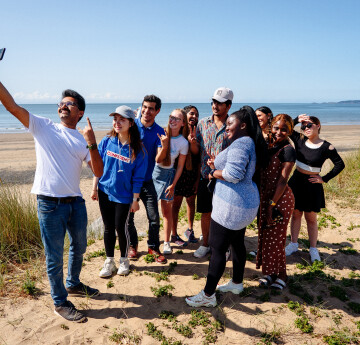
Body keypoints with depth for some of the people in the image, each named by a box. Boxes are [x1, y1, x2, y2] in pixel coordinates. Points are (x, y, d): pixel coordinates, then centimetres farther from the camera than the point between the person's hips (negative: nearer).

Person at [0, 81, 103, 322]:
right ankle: (60, 303, 23)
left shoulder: (83, 140, 7)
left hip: (75, 202, 4)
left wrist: (92, 143, -15)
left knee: (79, 247, 21)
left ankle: (73, 284, 46)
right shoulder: (43, 127, 2)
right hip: (50, 203, -4)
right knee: (55, 255, 6)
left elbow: (98, 172, -4)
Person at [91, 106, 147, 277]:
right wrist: (94, 188, 7)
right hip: (105, 192, 3)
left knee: (120, 227, 3)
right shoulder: (106, 141, -2)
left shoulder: (137, 149, -9)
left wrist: (135, 200, -5)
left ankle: (124, 260, 26)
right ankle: (109, 262, 26)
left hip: (123, 195, -2)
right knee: (108, 228, 10)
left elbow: (138, 177, -6)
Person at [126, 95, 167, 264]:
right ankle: (132, 245, 31)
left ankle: (153, 247, 22)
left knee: (154, 218, 0)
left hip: (147, 181, 0)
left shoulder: (159, 132, -2)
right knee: (128, 217, 9)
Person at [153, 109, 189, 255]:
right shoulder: (162, 134, -7)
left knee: (167, 210, 1)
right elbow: (158, 160, -10)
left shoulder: (183, 143, -8)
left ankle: (166, 242, 11)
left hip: (167, 174, -1)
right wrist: (164, 146, -27)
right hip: (154, 172, 1)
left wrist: (173, 185, -3)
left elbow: (180, 166, -1)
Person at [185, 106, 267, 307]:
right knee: (237, 243, 21)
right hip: (245, 202, 11)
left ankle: (208, 295, 7)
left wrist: (214, 173, -10)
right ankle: (237, 284, 37)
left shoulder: (240, 143, -18)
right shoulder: (248, 143, 15)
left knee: (218, 248, -3)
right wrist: (217, 167, 8)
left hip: (232, 204, -11)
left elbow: (233, 174, -28)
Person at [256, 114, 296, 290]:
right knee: (265, 235, 14)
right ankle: (270, 272, 30)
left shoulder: (288, 150, -12)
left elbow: (283, 180, -16)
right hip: (264, 197, 7)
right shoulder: (268, 147, 8)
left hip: (280, 199, -7)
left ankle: (281, 275, 22)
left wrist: (272, 204, -18)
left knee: (275, 238, 3)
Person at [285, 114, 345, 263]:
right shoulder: (299, 140, -2)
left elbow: (340, 165, -5)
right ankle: (294, 244, 27)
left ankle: (313, 249, 21)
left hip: (312, 185, -3)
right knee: (296, 214, 13)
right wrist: (297, 119, -11)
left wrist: (324, 179, -7)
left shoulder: (326, 147, -11)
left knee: (311, 218, 7)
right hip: (296, 182, 3)